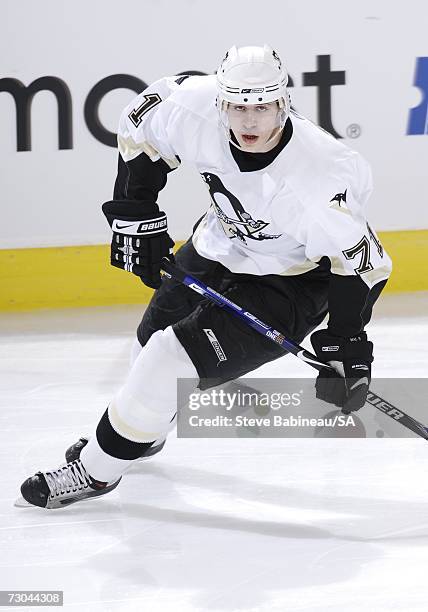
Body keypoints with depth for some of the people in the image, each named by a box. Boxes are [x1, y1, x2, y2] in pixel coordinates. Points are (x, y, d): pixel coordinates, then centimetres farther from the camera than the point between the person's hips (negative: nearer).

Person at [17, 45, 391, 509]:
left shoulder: (319, 174, -37)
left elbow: (359, 259, -28)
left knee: (176, 359, -17)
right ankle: (143, 432, 57)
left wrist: (347, 345, -31)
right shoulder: (195, 108, -25)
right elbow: (142, 123, -4)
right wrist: (135, 215, -6)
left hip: (288, 283, -6)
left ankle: (96, 469, 5)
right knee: (154, 338, 25)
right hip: (218, 246, 6)